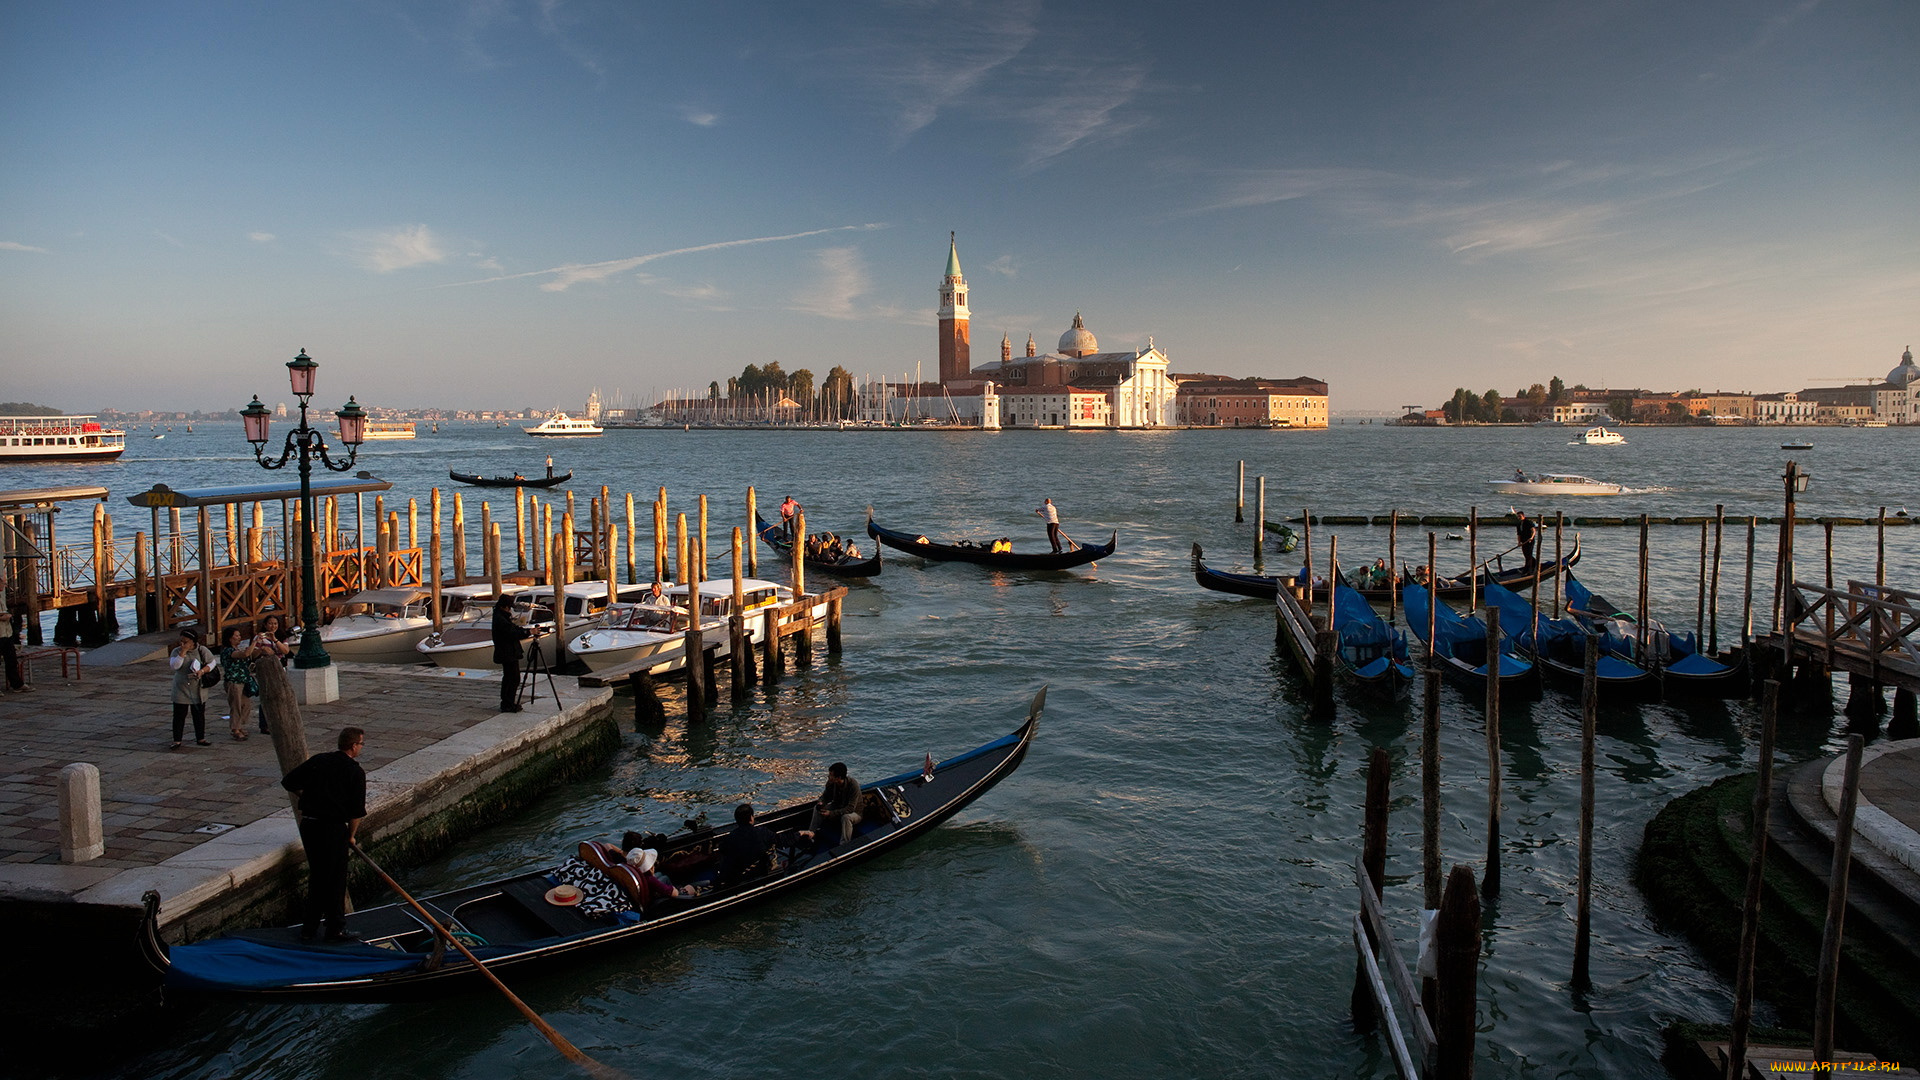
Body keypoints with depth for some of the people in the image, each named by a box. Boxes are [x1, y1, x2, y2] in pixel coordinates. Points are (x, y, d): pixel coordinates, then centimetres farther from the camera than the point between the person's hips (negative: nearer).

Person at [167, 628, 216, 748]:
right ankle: (177, 740, 9)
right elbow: (174, 665, -20)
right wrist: (183, 652, -25)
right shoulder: (177, 651, -5)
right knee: (179, 716, 1)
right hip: (181, 690, -1)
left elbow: (212, 663, 2)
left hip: (198, 690, 1)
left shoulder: (202, 650, -3)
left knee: (199, 715, 10)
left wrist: (202, 671, -15)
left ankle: (200, 738, 21)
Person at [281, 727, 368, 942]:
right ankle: (336, 929, 13)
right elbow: (356, 811, -6)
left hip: (308, 824, 6)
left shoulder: (317, 760, 7)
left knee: (316, 876, 18)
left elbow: (288, 782, 11)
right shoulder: (356, 772, -7)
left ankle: (309, 929, 24)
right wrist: (351, 836, 8)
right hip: (334, 828, -6)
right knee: (335, 880, 5)